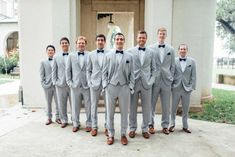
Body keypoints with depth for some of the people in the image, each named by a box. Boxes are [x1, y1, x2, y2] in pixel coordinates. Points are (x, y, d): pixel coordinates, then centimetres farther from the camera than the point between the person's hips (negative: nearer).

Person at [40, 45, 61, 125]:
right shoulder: (43, 62, 9)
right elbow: (41, 75, 7)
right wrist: (43, 84, -3)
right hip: (47, 85, 1)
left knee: (58, 102, 5)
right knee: (48, 103, 9)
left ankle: (58, 117, 18)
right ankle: (49, 118, 20)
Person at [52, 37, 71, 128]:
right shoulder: (56, 57, 10)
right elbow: (54, 70, 10)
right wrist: (55, 82, 3)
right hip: (60, 84, 2)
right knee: (62, 104, 9)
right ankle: (64, 121, 23)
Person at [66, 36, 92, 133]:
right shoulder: (71, 56, 9)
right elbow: (68, 70, 9)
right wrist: (69, 82, 2)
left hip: (87, 85, -2)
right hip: (75, 85, 2)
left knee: (88, 106, 5)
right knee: (75, 106, 9)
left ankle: (89, 124, 19)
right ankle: (76, 124, 24)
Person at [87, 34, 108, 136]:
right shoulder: (91, 54, 9)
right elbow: (88, 70, 10)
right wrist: (89, 82, 1)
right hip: (95, 83, 2)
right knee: (93, 106, 7)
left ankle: (107, 127, 17)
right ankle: (94, 127, 19)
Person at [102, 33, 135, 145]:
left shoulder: (129, 56, 6)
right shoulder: (108, 55, 6)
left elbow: (131, 73, 6)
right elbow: (104, 72, 6)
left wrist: (131, 87, -1)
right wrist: (105, 85, -3)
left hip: (124, 87, 0)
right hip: (111, 86, 0)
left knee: (124, 112, 7)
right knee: (110, 113, 6)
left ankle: (123, 134, 21)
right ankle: (111, 135, 20)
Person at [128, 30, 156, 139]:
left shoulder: (150, 52, 8)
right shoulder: (130, 51, 3)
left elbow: (153, 68, 11)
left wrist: (151, 80, 0)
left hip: (146, 83, 2)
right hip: (133, 83, -1)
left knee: (147, 108, 7)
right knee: (132, 107, 7)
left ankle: (145, 129, 21)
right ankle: (132, 128, 21)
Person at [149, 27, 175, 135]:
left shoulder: (171, 49, 8)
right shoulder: (151, 48, 1)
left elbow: (172, 66, 11)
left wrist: (171, 78, 5)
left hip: (166, 81, 2)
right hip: (154, 80, -2)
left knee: (166, 105, 8)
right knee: (151, 104, 5)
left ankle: (165, 125, 20)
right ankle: (151, 124, 19)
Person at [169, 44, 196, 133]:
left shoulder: (192, 61, 4)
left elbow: (193, 76, 3)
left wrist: (192, 87, -4)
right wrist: (171, 86, -5)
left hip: (187, 89, 1)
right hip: (176, 88, -1)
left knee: (186, 109, 10)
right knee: (173, 108, 9)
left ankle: (185, 126, 24)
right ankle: (172, 124, 23)